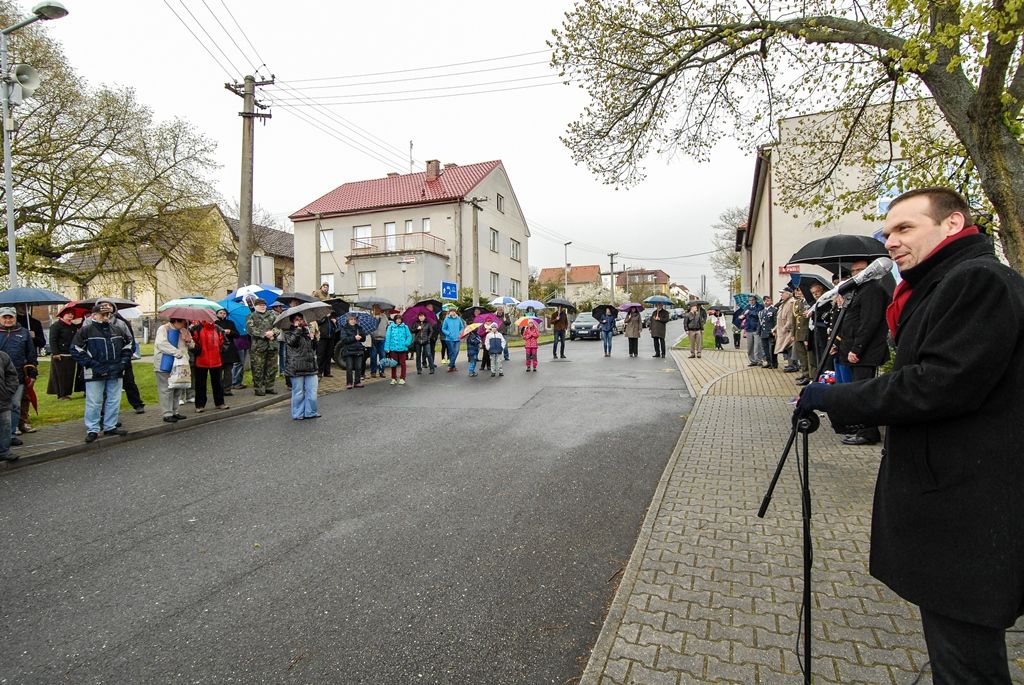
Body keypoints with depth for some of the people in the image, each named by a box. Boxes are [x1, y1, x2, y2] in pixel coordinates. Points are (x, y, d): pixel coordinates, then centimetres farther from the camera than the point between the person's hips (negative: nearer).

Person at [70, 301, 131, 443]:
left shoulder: (119, 327, 6)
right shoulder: (87, 329, -6)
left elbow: (128, 345, 16)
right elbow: (76, 349, -6)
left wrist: (123, 362, 4)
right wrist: (91, 365, -12)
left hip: (115, 372, 4)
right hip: (95, 373, -4)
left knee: (114, 401, 11)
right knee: (94, 403, 1)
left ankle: (110, 427, 23)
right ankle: (92, 430, 12)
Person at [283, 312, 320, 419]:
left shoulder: (308, 331, 16)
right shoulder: (288, 333, 2)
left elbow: (314, 348, 16)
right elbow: (292, 341, -19)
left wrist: (313, 337, -2)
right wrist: (298, 328, -15)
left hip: (310, 365, 4)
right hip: (296, 367, -4)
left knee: (312, 391, 3)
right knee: (298, 392, 2)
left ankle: (310, 412, 15)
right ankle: (298, 414, 14)